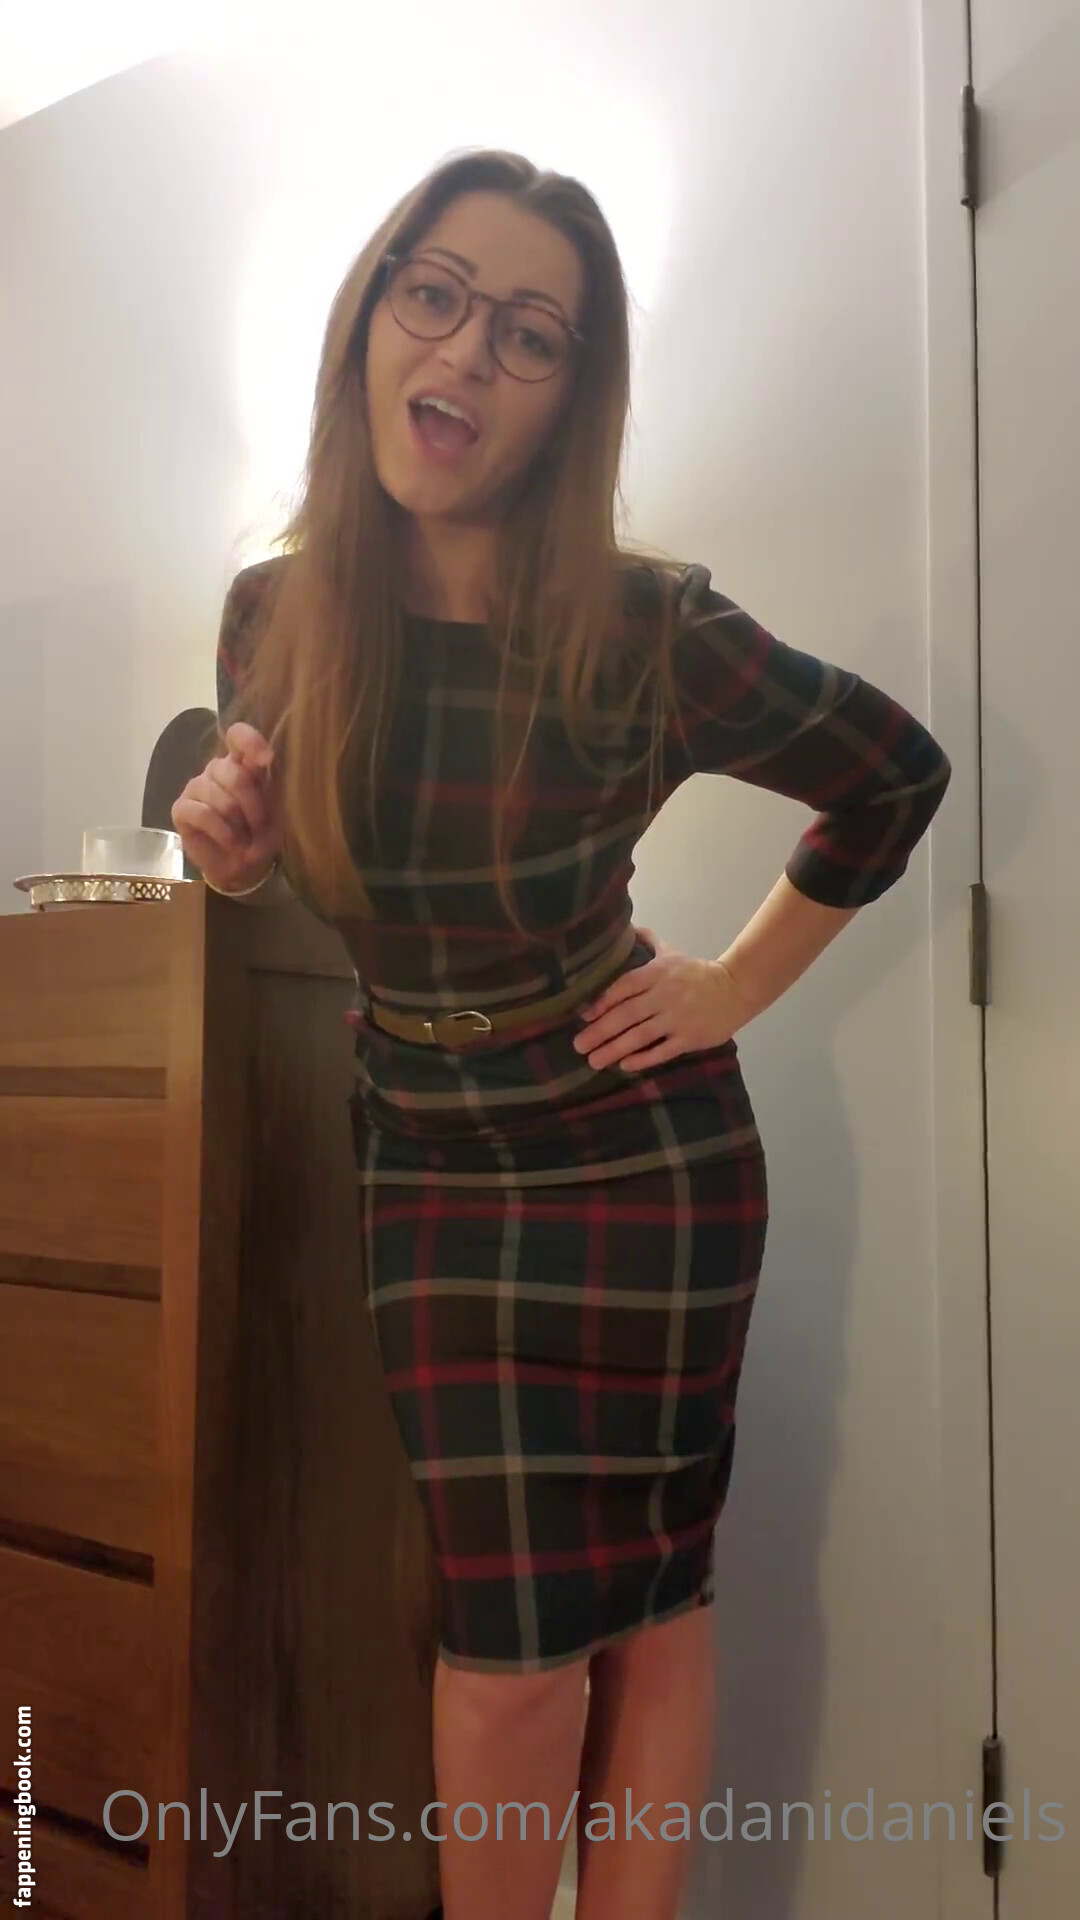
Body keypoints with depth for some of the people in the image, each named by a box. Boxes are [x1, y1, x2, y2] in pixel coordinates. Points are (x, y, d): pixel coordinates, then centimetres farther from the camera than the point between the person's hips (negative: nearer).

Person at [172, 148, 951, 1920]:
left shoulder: (644, 633, -18)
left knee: (646, 1605, 9)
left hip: (637, 1155, -2)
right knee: (510, 1623, 10)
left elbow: (900, 775, -3)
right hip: (423, 1156, 3)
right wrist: (235, 842, -10)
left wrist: (741, 984, -3)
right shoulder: (275, 617, -7)